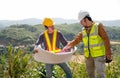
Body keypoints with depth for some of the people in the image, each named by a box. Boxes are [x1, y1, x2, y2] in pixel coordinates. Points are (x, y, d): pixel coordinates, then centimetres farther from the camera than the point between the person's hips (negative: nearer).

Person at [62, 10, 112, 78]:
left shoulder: (98, 26, -5)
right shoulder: (83, 32, 8)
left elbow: (106, 39, -9)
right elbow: (75, 41, 9)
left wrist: (108, 53, -13)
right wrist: (68, 46, -10)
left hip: (99, 55, -5)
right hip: (89, 56, 5)